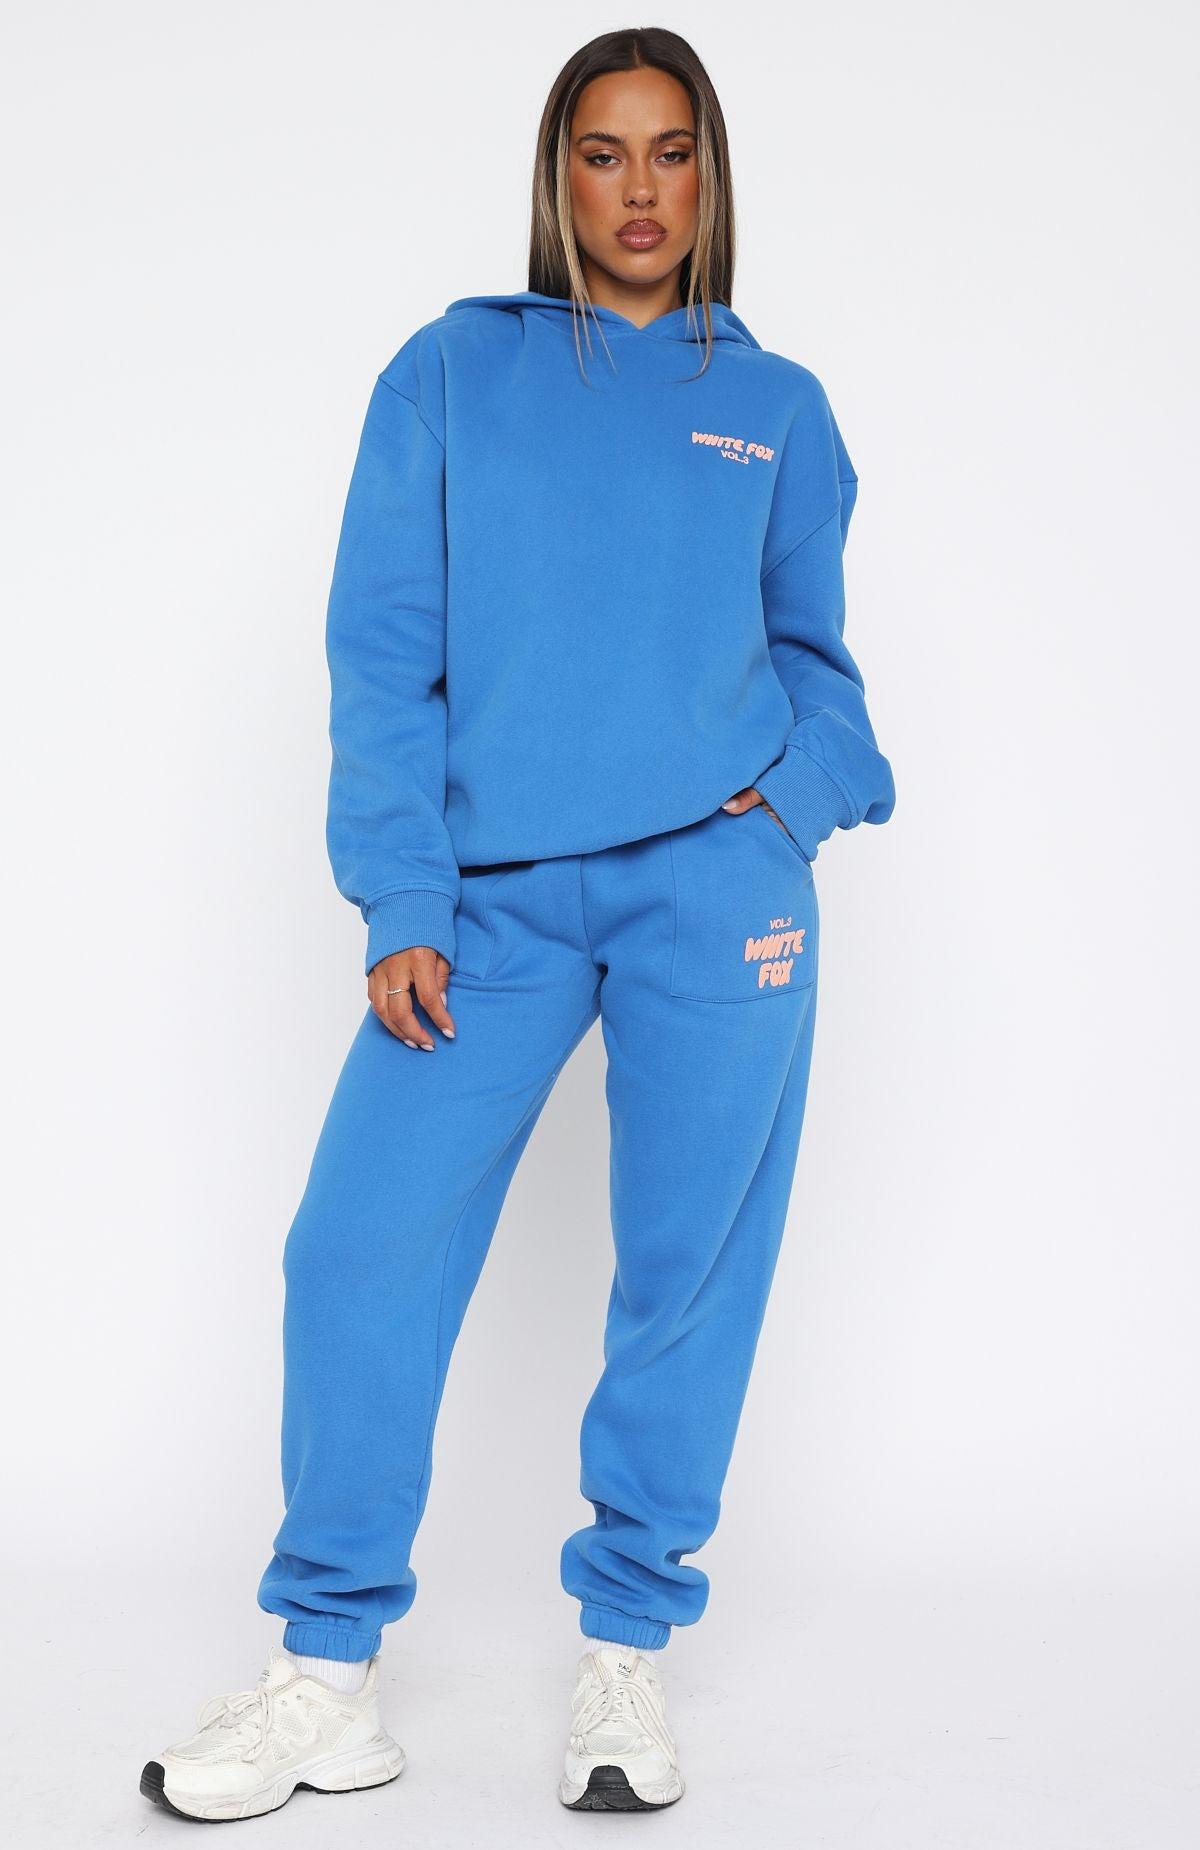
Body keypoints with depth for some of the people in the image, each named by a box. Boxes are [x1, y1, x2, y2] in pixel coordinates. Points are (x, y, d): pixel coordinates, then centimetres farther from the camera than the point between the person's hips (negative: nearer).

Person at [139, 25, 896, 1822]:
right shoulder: (451, 373, 7)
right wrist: (401, 901, -6)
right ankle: (330, 1674, 10)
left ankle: (627, 1651, 21)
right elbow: (384, 654, 2)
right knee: (363, 1250, -5)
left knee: (689, 1269, 3)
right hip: (492, 895, 0)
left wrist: (795, 803, -3)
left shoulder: (779, 408, 12)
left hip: (719, 886, 1)